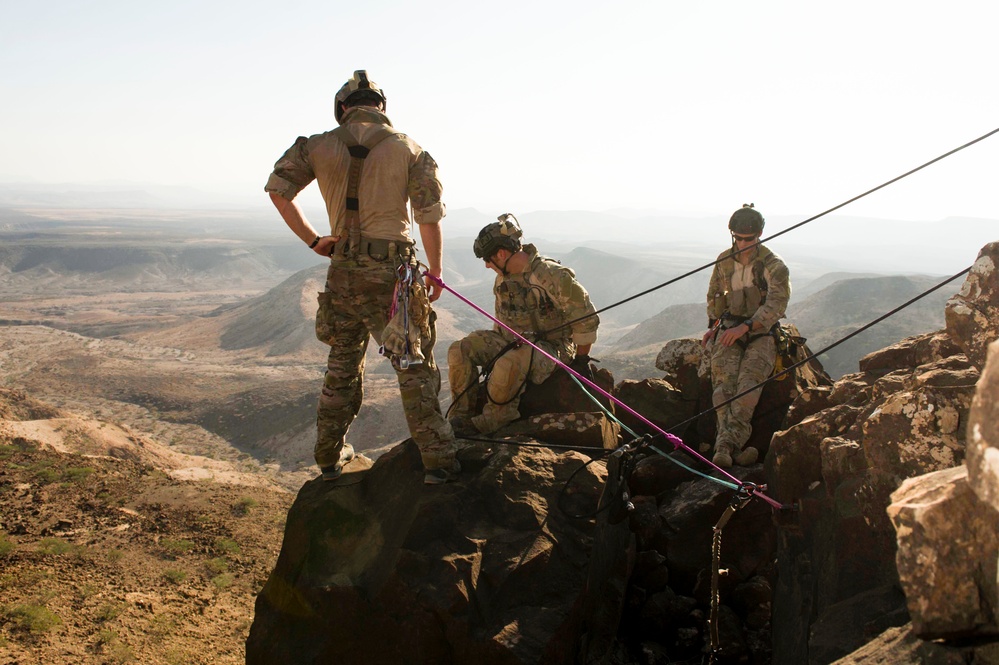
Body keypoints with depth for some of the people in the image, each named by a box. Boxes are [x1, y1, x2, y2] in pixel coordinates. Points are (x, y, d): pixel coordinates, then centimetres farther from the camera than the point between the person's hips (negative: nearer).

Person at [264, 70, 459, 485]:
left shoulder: (321, 146, 4)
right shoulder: (406, 149, -2)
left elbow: (277, 187, 9)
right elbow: (430, 218, -4)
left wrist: (312, 240, 12)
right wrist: (435, 271, 7)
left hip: (343, 271, 3)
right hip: (391, 270, -3)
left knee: (342, 363, 18)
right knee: (414, 366, 2)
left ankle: (329, 456, 28)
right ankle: (438, 460, 0)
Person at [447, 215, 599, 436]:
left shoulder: (551, 275, -20)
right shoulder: (503, 278, 7)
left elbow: (586, 318, -17)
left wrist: (580, 360, -12)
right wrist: (490, 349, 21)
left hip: (550, 348, -8)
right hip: (511, 341, 8)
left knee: (509, 364, -39)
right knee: (459, 351, -10)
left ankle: (493, 419, -18)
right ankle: (461, 416, -8)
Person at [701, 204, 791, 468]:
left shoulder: (774, 266, -5)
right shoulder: (724, 260, 10)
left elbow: (776, 306, -17)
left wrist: (745, 327, -27)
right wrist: (713, 324, 12)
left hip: (762, 332, -3)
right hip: (730, 328, 3)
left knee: (749, 379, -29)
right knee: (724, 380, -25)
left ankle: (726, 442, -41)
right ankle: (734, 446, -39)